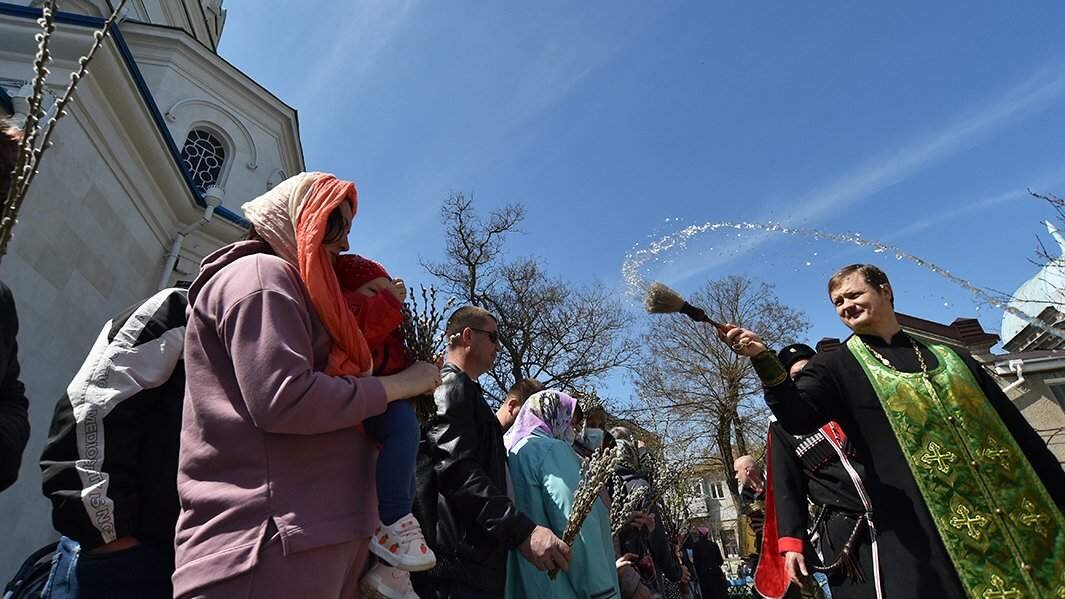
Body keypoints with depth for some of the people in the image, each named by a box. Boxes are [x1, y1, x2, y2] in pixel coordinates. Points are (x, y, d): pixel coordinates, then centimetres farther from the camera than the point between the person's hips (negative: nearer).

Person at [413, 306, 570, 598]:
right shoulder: (452, 385, -9)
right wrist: (523, 531, -27)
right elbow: (457, 469, -22)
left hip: (473, 560, 11)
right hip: (457, 562, -11)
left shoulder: (465, 391, 24)